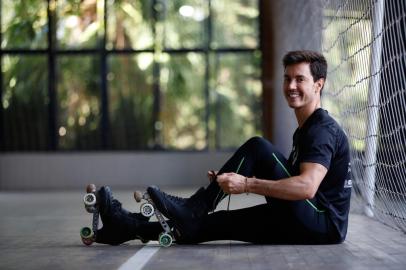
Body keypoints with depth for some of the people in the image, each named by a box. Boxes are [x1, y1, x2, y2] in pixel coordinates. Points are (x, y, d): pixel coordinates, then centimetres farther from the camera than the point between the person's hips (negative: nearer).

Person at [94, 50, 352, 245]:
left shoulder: (322, 129, -13)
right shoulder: (305, 130, 19)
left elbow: (307, 186, -29)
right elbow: (289, 178, 23)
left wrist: (246, 184, -31)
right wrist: (231, 179, 10)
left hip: (324, 224, -9)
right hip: (305, 224, 9)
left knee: (258, 147, -18)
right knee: (220, 221, 0)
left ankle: (191, 208, -14)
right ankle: (130, 226, 1)